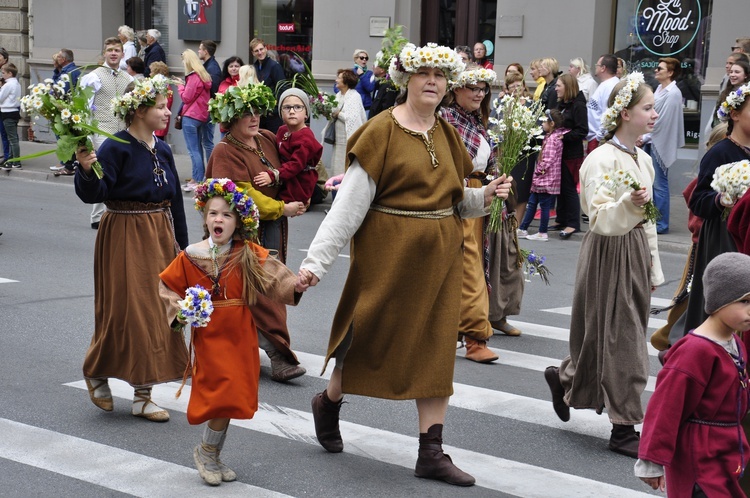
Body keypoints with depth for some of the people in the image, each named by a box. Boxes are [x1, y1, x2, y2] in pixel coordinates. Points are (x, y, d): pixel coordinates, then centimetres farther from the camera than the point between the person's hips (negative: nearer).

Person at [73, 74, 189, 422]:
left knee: (155, 312, 7)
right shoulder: (117, 148, -12)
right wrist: (86, 170, -37)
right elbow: (94, 194, -17)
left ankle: (142, 395, 14)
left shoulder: (162, 150, 9)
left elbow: (175, 201, 14)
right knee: (126, 312, -4)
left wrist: (181, 246, 15)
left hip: (160, 239, 7)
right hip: (125, 239, -7)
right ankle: (96, 374, 22)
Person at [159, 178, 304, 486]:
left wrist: (296, 285, -28)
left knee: (231, 400, 9)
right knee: (224, 394, -11)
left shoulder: (248, 255, -1)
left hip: (241, 337, 3)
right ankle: (206, 451, 12)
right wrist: (179, 310, -9)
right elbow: (167, 286, 7)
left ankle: (214, 458, 27)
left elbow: (274, 275, -10)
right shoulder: (189, 257, -3)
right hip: (209, 336, -3)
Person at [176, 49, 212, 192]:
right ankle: (199, 176, 25)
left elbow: (186, 98, -13)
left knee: (193, 150, -7)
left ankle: (197, 180, -8)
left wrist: (180, 85, 1)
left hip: (191, 117, -9)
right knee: (198, 148, 18)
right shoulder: (204, 76, 10)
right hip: (202, 116, 9)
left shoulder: (193, 77, -15)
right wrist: (184, 85, 10)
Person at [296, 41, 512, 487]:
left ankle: (432, 452, 11)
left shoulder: (447, 134, 8)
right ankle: (328, 403, 37)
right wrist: (317, 259, -18)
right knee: (373, 335, 7)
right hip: (389, 252, -5)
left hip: (439, 255, 6)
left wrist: (486, 196, -6)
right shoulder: (382, 131, -11)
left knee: (436, 349, 6)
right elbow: (350, 201, -14)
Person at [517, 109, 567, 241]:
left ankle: (542, 233, 5)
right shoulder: (557, 135, 9)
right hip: (542, 179, 10)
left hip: (546, 179, -10)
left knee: (544, 205, -2)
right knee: (532, 202, 13)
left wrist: (539, 170, -7)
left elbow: (548, 160, -22)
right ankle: (522, 229, 19)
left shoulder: (551, 139, -18)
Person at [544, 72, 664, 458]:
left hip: (636, 254, 8)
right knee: (619, 338, -3)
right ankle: (623, 427, 5)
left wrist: (654, 268, 16)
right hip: (609, 255, -8)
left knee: (606, 337, 12)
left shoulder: (643, 160, 11)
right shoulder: (602, 159, -14)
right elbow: (601, 221, -20)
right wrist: (628, 203, -38)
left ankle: (563, 377, 36)